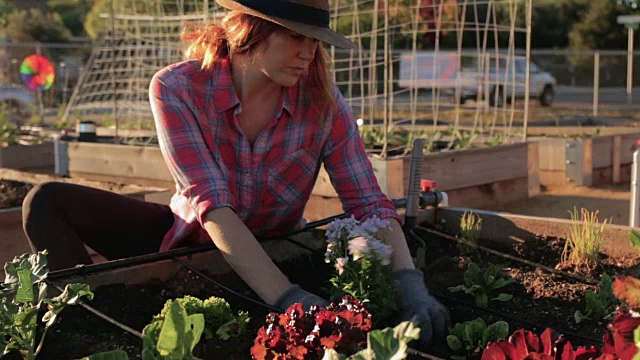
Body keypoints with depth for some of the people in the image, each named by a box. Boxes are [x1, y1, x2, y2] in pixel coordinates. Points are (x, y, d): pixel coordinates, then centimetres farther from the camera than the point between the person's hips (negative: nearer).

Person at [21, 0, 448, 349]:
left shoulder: (323, 102, -20)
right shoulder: (177, 88, -25)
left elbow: (371, 204, -21)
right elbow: (211, 204, -33)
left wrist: (410, 283, -41)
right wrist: (286, 295, -45)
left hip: (275, 252, 2)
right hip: (190, 239, -1)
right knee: (48, 202, -16)